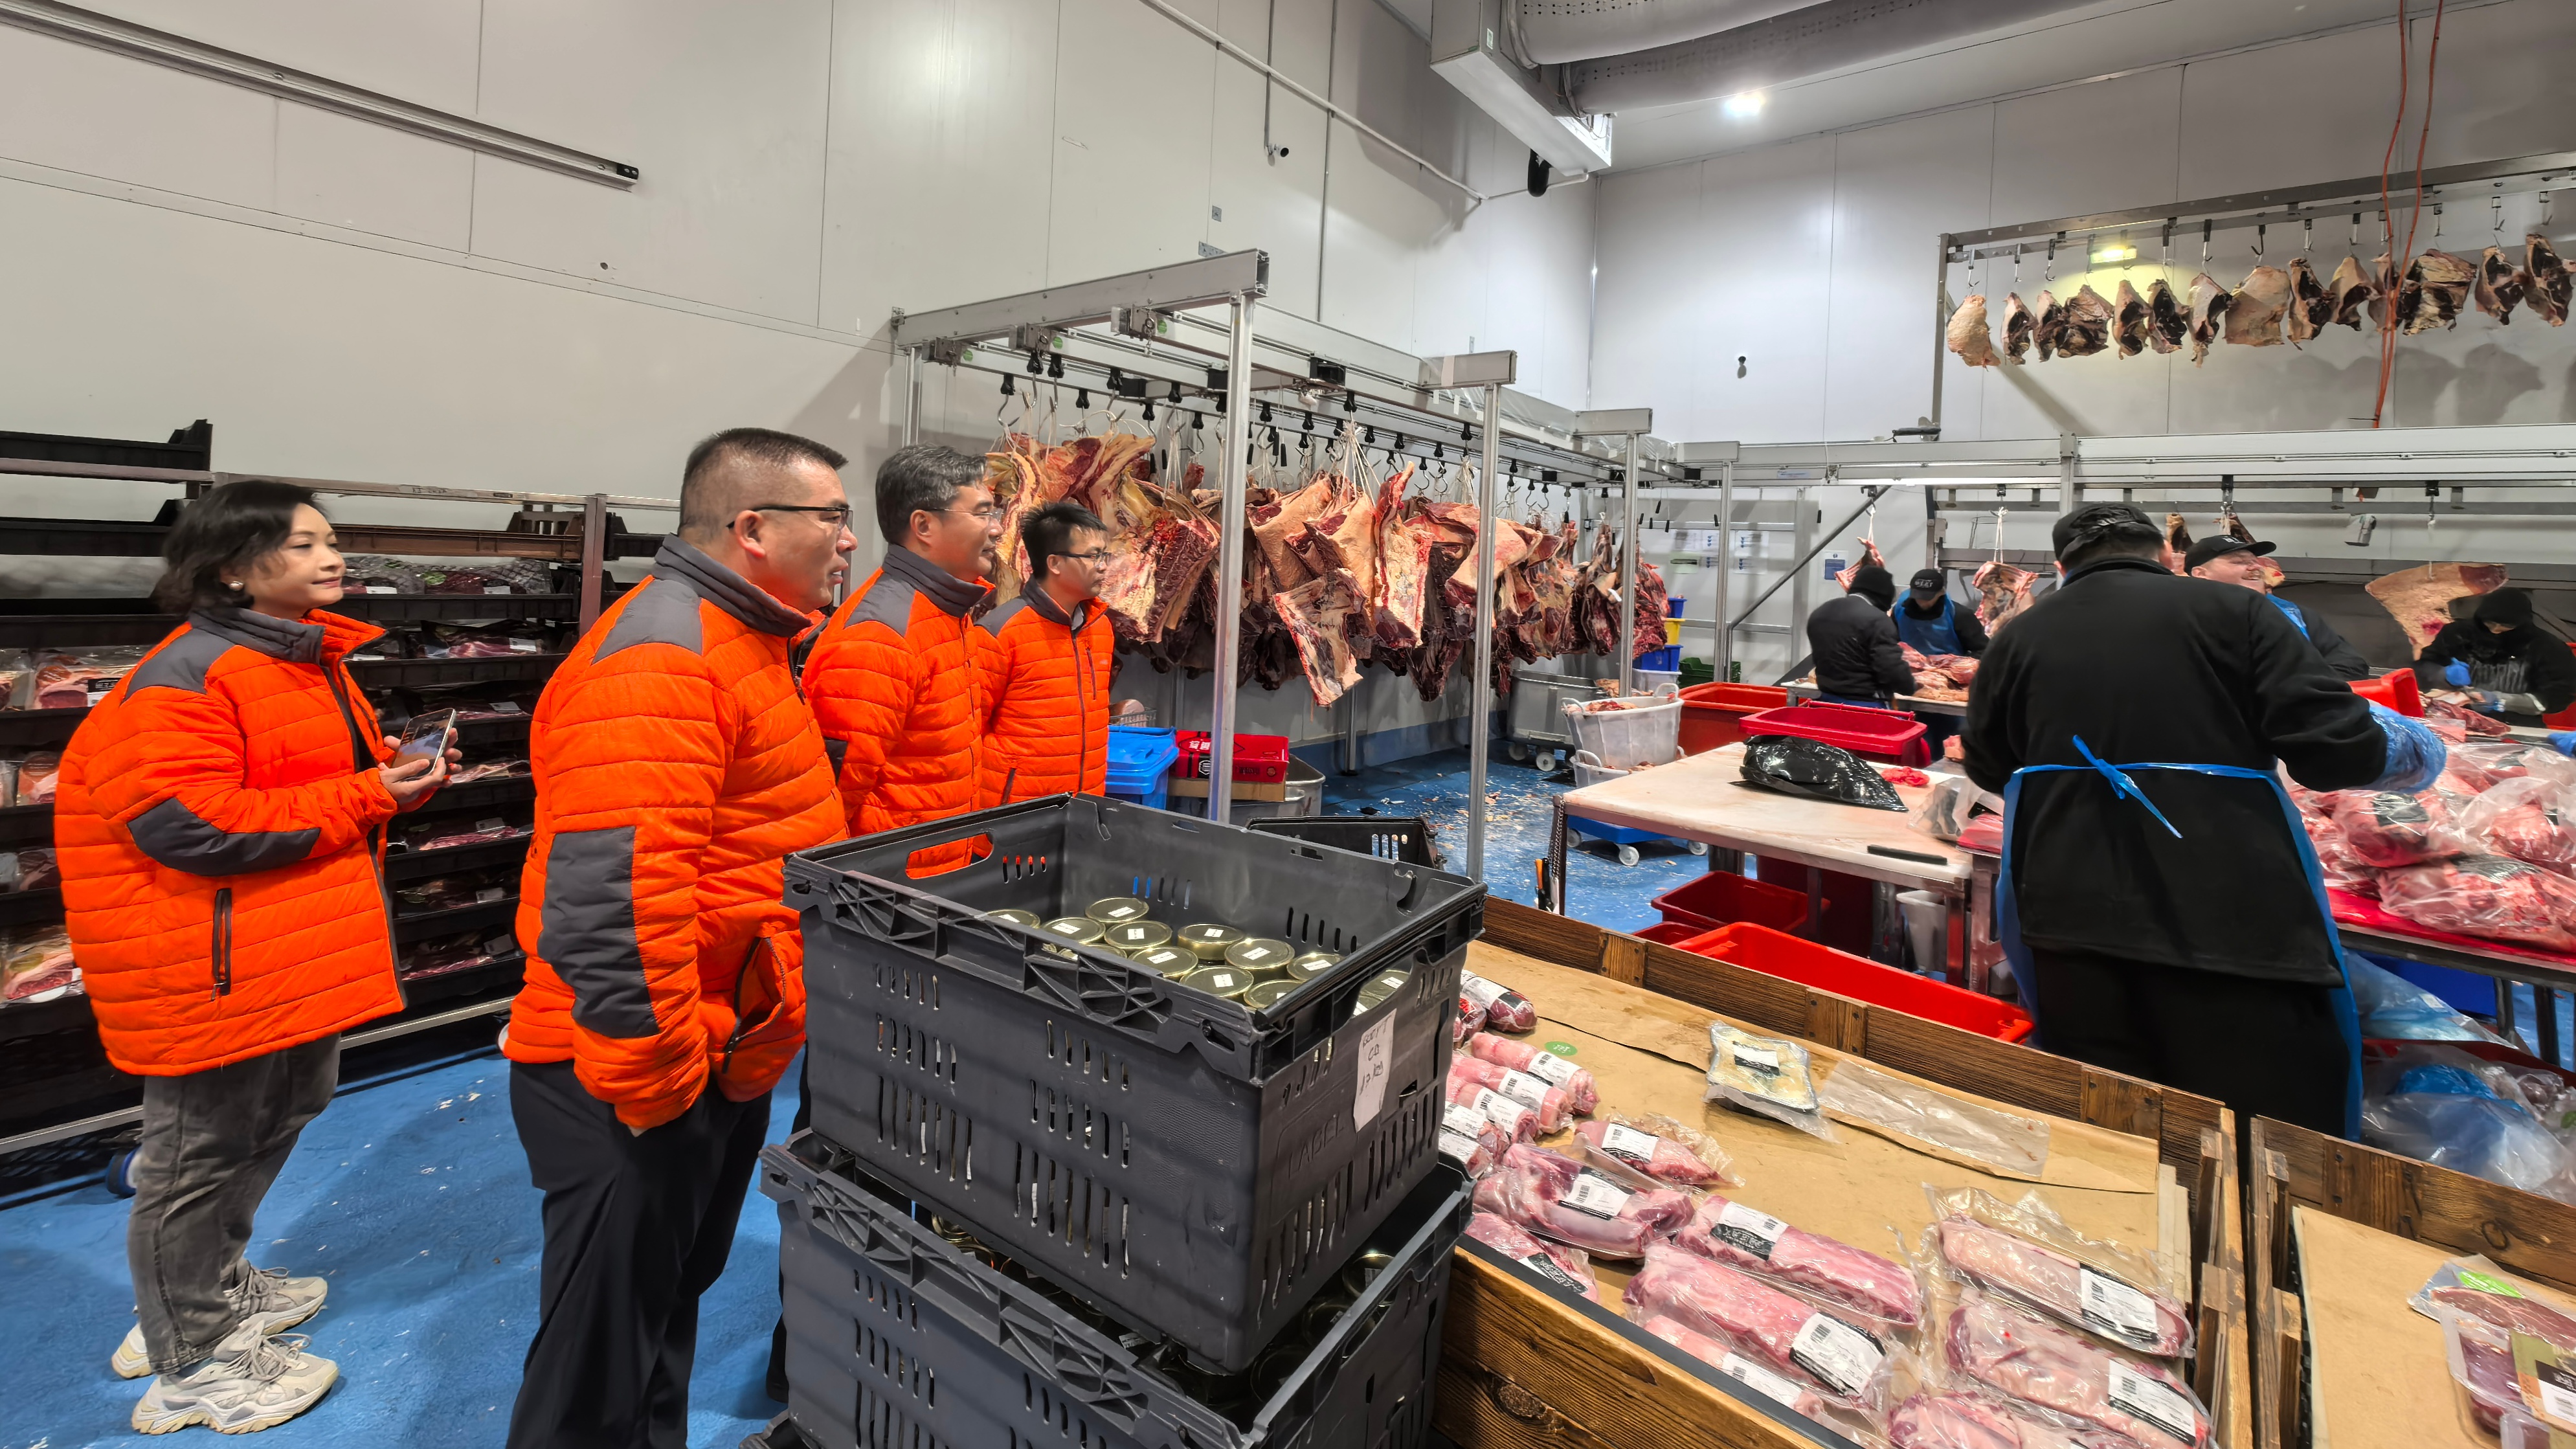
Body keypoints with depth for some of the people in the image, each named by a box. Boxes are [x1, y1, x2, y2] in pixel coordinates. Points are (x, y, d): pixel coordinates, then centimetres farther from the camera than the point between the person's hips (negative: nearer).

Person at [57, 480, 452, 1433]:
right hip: (217, 963, -10)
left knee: (283, 1113, 25)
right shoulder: (187, 678, -20)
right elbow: (187, 824, -27)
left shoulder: (312, 660, 11)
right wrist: (364, 800, -25)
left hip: (300, 949, 10)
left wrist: (397, 776, 2)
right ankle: (189, 1363, 27)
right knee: (202, 1150, 7)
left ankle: (214, 1281, 47)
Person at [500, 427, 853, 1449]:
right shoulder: (655, 662, -23)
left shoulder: (741, 640, 11)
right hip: (636, 1093, -9)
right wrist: (656, 1082, -21)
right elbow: (610, 899, -30)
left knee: (672, 1311, 26)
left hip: (727, 1060, 10)